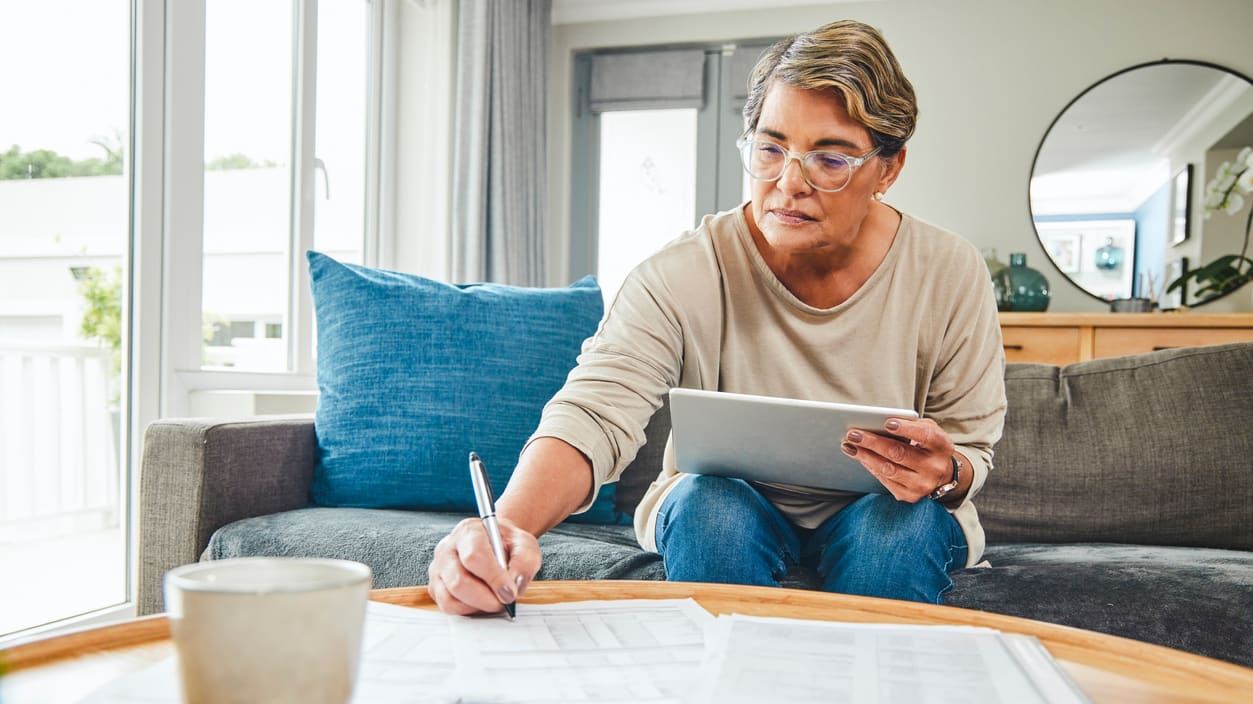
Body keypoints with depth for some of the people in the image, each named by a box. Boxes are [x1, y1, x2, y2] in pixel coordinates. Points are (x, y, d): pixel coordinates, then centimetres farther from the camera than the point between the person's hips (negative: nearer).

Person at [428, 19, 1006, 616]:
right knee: (712, 502, -32)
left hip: (888, 523, 1)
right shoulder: (680, 277, -19)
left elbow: (974, 449, -4)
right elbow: (592, 415, -30)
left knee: (906, 520, -31)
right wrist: (508, 525, -52)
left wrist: (946, 473, -31)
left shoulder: (951, 275, -13)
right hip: (724, 521, 0)